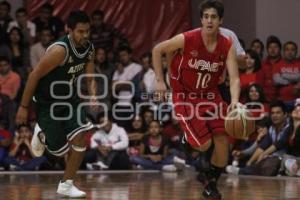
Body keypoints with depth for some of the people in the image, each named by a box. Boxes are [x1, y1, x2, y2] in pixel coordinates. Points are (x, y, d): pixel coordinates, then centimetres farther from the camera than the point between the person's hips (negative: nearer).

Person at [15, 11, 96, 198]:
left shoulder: (89, 49, -7)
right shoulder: (60, 50, -29)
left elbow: (89, 78, 6)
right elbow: (35, 75, -21)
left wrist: (93, 96, -16)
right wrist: (24, 107, -17)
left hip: (70, 98, 6)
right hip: (47, 102, -5)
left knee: (80, 138, -13)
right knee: (59, 149, -3)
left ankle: (66, 184, 1)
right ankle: (41, 135, 33)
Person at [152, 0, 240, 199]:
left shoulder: (227, 47, -13)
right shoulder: (186, 40, -21)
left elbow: (234, 78, -21)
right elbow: (157, 50, -6)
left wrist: (234, 101, -40)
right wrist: (160, 80, -8)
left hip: (211, 95, 3)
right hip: (186, 96, -3)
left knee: (222, 140, -7)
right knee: (205, 144, -14)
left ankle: (210, 184, 16)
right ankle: (204, 167, 24)